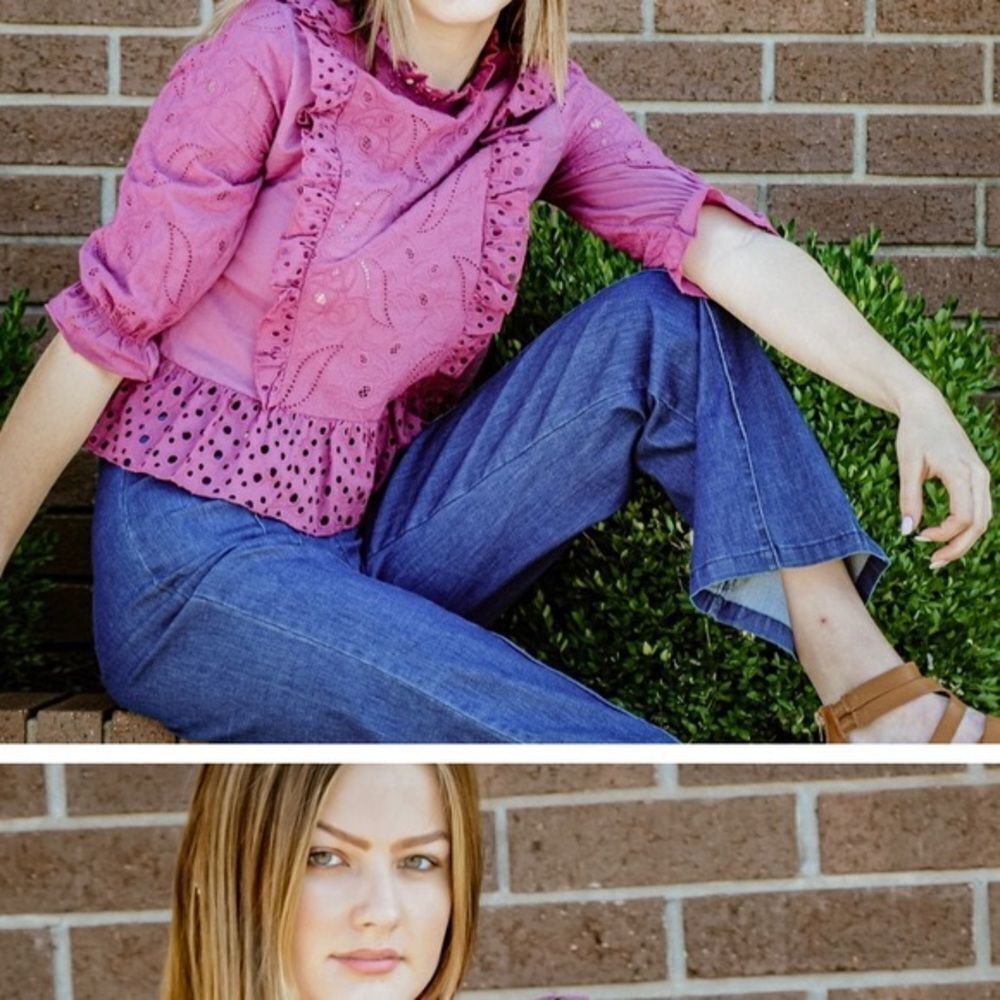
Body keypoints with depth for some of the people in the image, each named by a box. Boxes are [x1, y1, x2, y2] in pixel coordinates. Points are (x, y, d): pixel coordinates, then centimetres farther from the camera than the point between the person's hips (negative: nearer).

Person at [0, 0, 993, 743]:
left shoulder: (543, 100, 1)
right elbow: (105, 328, -11)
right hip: (193, 554, -5)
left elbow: (725, 246, -13)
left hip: (379, 537, 5)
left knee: (669, 318, -12)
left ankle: (871, 694, -17)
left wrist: (912, 395, -27)